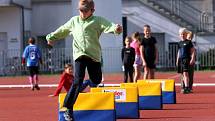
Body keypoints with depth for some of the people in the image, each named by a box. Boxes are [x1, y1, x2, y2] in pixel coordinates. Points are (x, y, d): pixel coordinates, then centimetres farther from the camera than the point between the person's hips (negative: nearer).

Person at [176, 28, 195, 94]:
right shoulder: (179, 43, 15)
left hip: (186, 59, -6)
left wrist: (192, 59, -11)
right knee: (183, 74, 9)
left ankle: (187, 88, -21)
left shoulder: (188, 42, -2)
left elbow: (193, 51, -3)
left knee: (185, 73, -16)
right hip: (180, 59, 6)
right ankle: (185, 87, 16)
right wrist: (177, 60, 20)